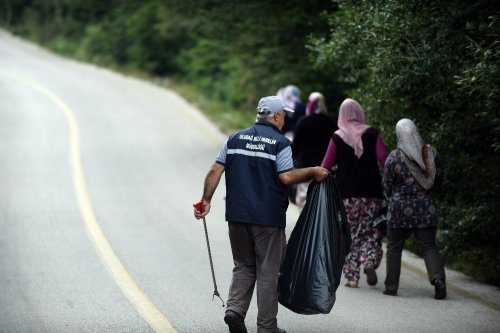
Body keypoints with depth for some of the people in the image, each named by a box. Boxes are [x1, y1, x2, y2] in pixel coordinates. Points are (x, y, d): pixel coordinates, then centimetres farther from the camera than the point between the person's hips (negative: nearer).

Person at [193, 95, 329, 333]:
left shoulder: (236, 139, 8)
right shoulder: (280, 142, -6)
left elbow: (215, 171, 2)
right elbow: (286, 177, -15)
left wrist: (206, 200, 7)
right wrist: (312, 172, -2)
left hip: (237, 215, 4)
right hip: (268, 217, -4)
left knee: (244, 266, 16)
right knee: (268, 272, 5)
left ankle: (235, 309, -5)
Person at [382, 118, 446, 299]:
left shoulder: (394, 157, -10)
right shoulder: (431, 153, 0)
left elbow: (387, 186, -2)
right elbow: (438, 179, 10)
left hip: (400, 209, -2)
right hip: (426, 208, 2)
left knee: (394, 247, 11)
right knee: (429, 246, 5)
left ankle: (391, 286, 13)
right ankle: (438, 278, -17)